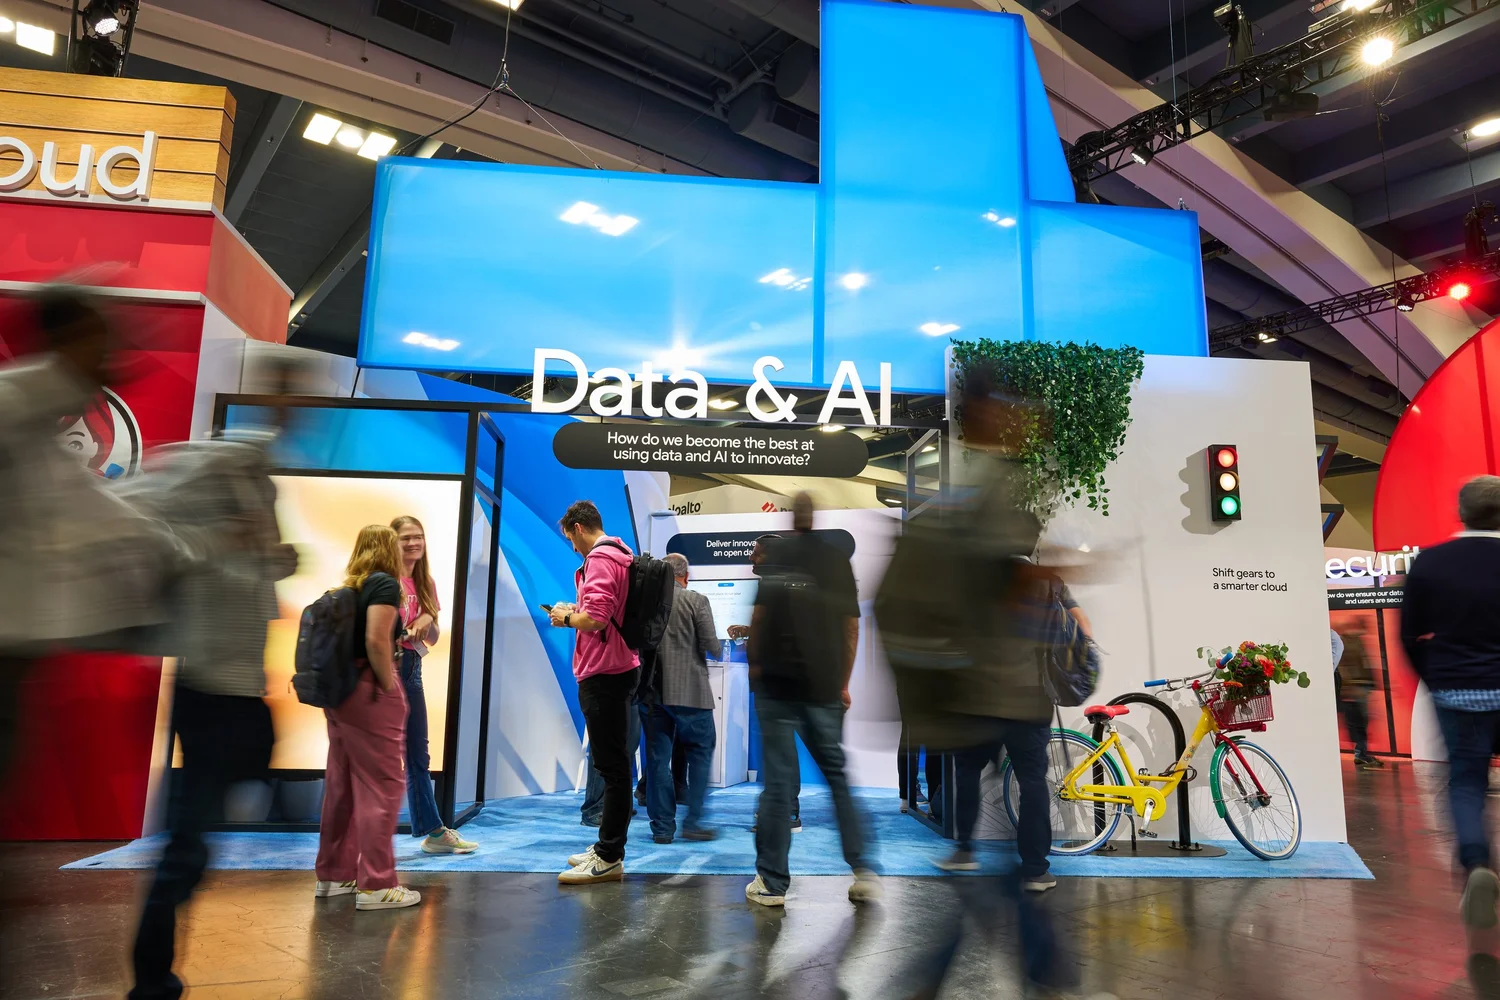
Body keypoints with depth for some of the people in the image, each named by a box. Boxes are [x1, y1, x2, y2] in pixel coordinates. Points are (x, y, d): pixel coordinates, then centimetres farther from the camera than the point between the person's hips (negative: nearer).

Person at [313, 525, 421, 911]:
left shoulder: (348, 588, 13)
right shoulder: (385, 583, -9)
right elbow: (376, 640, -21)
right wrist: (389, 687, -13)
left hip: (340, 692, 8)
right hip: (370, 692, -8)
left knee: (341, 785, 16)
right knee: (381, 787, -3)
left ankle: (333, 874, 26)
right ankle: (376, 885, 1)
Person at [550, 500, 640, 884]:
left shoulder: (600, 559, -15)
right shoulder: (622, 555, 17)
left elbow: (595, 618, -25)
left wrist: (567, 617, -6)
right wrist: (577, 614, 14)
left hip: (603, 675, -11)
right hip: (620, 668, 11)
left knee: (612, 766, -5)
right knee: (614, 764, 16)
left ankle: (609, 859, 1)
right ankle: (607, 848, 26)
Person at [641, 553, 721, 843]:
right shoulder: (696, 601, -7)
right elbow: (713, 647, -9)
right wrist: (717, 649, 13)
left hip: (652, 692, 3)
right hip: (690, 692, -3)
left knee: (658, 758, 8)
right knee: (700, 754, 10)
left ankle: (662, 827, 11)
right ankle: (693, 821, 6)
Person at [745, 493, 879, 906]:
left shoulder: (775, 555, -5)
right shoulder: (840, 561, 5)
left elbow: (759, 615, -7)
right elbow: (852, 627, 7)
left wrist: (754, 662, 9)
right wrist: (843, 682, 16)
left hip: (778, 682, -3)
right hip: (826, 687, 3)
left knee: (778, 780, 3)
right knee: (837, 776, 14)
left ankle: (772, 882, 9)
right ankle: (864, 871, 10)